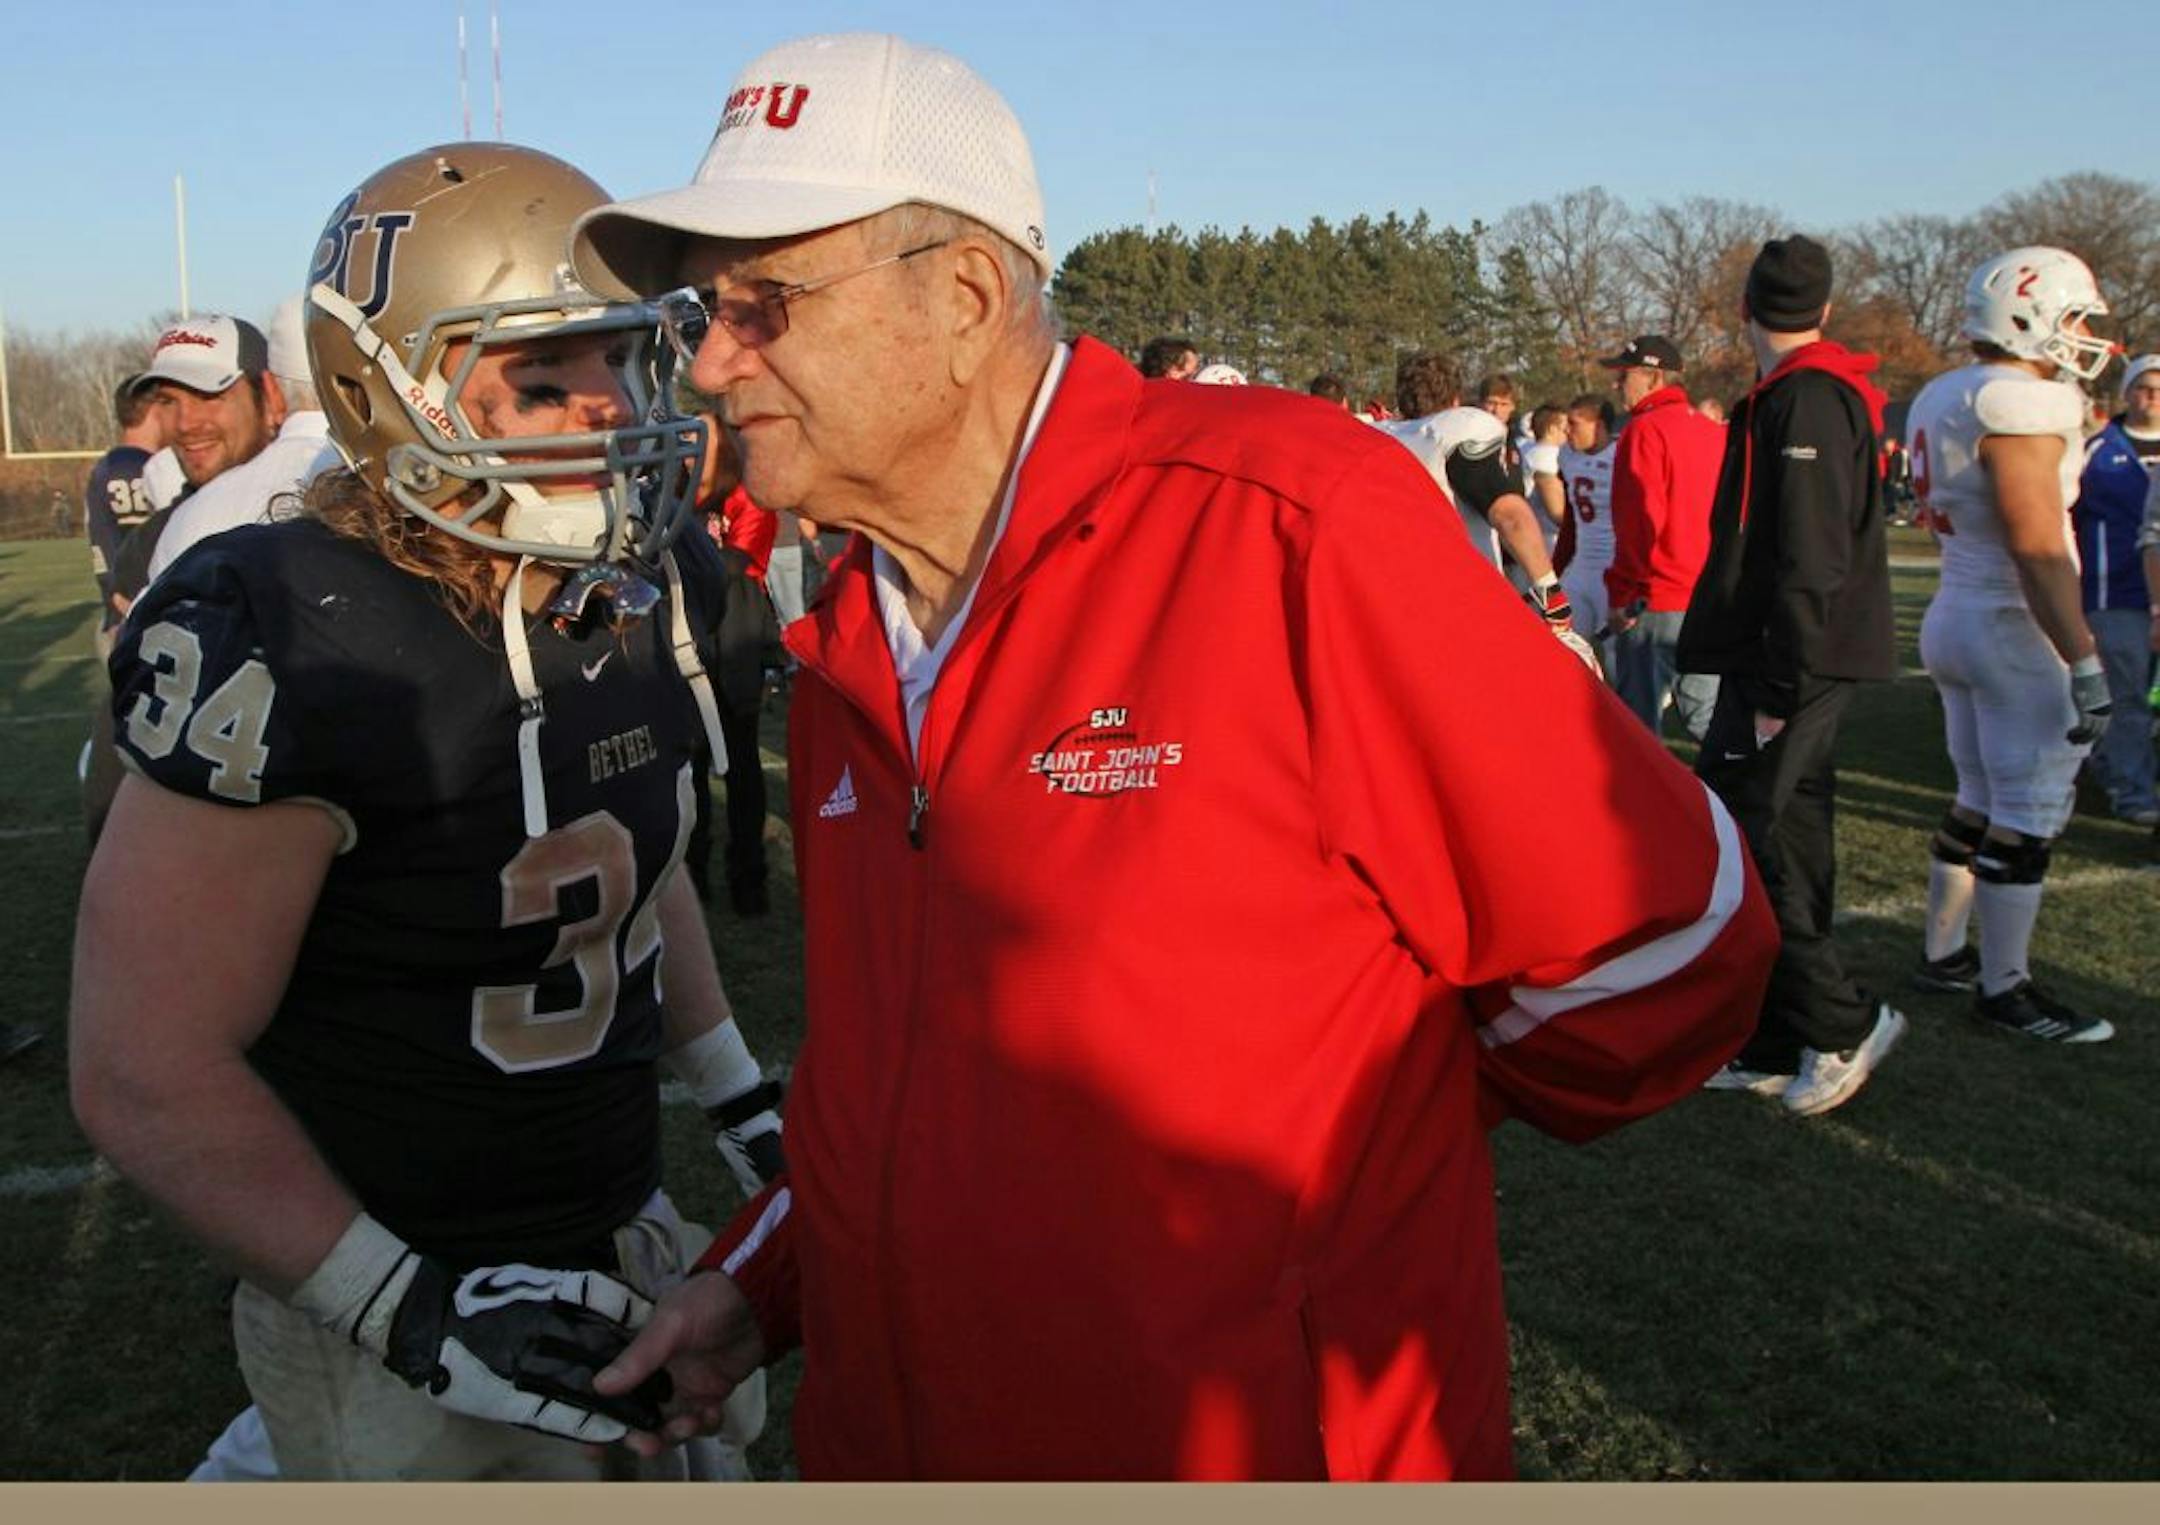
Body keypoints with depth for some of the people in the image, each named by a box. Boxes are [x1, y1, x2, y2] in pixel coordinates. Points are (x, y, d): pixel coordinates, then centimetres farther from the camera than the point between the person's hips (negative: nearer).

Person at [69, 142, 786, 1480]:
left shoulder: (657, 589, 0)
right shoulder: (286, 645, -22)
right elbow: (149, 1071, -20)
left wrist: (738, 1094, 11)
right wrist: (405, 1308, -21)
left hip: (626, 1245, 7)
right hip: (385, 1328, -7)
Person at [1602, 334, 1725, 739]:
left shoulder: (1646, 429, -10)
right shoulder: (1714, 432, 11)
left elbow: (1641, 520, -16)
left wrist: (1620, 594, -10)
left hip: (1656, 603, -7)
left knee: (1639, 721, 1)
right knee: (1705, 712, 13)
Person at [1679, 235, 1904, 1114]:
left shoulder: (1804, 399, -15)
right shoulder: (1826, 393, 16)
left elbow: (1810, 560, -22)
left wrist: (1779, 687, -21)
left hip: (1789, 665, -10)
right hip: (1808, 664, 10)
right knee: (1785, 841, 12)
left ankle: (1843, 1023, -1)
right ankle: (1781, 1045, 19)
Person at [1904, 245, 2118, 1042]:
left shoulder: (1944, 399, 10)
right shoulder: (2019, 406, -18)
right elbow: (2039, 552, -22)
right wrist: (2085, 662, -21)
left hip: (1955, 616, 9)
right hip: (2013, 628, -9)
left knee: (1982, 800, 19)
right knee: (2030, 813, 0)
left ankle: (1942, 953, 28)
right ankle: (2004, 988, 9)